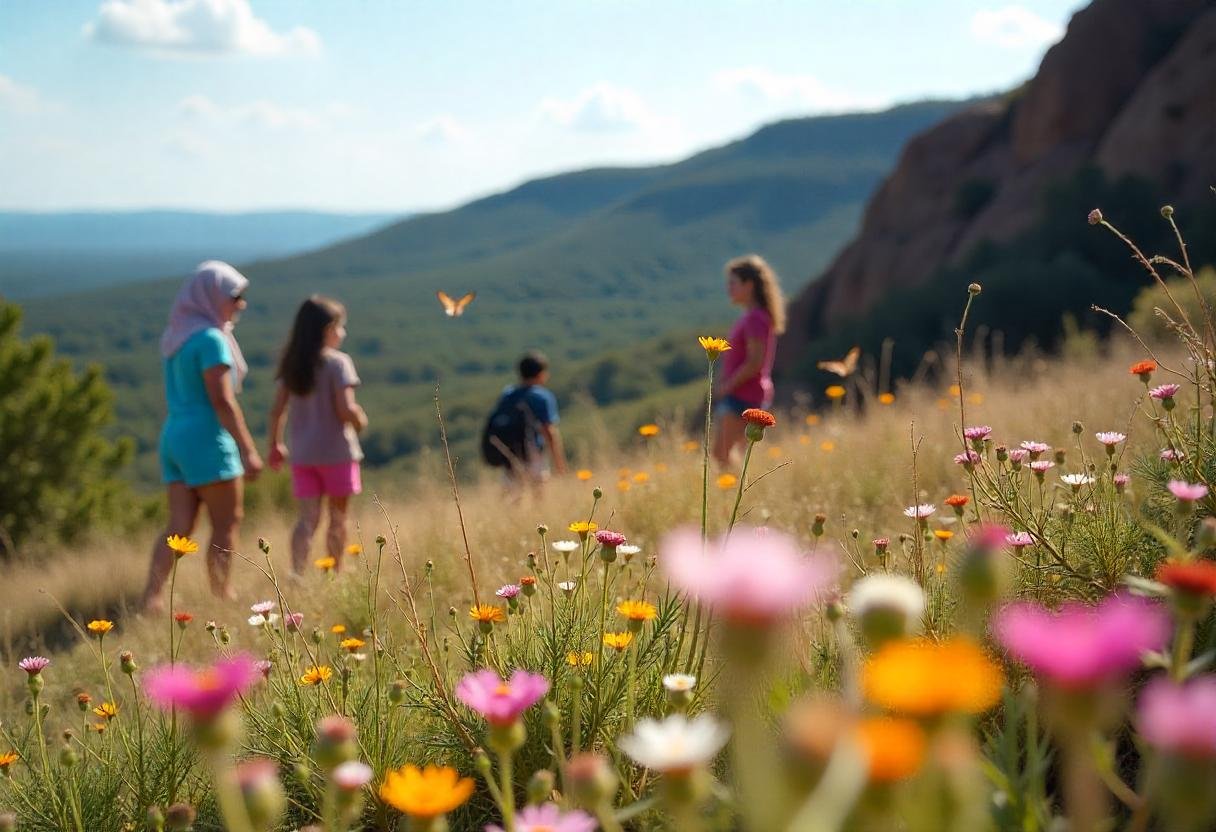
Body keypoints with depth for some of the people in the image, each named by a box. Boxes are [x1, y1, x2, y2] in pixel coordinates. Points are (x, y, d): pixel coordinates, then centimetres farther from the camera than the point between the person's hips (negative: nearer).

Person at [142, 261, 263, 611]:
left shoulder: (175, 336, 15)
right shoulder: (211, 339, -13)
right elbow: (222, 401, -18)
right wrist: (248, 450, -16)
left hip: (173, 436, 8)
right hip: (207, 439, -8)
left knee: (179, 527, 3)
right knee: (227, 523, 3)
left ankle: (151, 596, -7)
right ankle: (221, 599, 8)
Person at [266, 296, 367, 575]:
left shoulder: (292, 364, 6)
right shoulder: (337, 362, -12)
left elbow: (277, 410, 6)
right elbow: (345, 409, -20)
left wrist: (275, 444, 16)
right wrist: (360, 420, 1)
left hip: (302, 454, 4)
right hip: (336, 452, -4)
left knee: (308, 518, 3)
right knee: (338, 518, 10)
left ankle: (297, 573, -13)